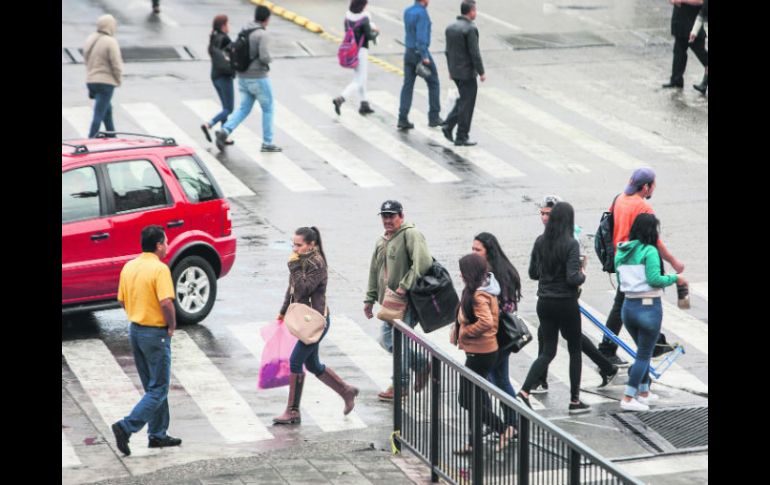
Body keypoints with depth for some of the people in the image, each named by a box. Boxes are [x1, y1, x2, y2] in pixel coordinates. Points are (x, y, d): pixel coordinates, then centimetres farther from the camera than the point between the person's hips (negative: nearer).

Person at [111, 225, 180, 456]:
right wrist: (171, 326, -11)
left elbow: (122, 301, 12)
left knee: (152, 387, 18)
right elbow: (166, 303, -26)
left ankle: (158, 435, 22)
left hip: (135, 330, 8)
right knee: (158, 390, -1)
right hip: (155, 333, -8)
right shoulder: (159, 269, -18)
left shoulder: (129, 267, 6)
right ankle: (126, 427, -13)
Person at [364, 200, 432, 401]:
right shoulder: (381, 241, 17)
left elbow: (423, 262, -25)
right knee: (386, 340, 10)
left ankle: (400, 385, 5)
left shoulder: (410, 234, -12)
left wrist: (405, 285, -25)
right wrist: (370, 299, 21)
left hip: (407, 301, -9)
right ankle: (422, 365, 23)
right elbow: (374, 272, 24)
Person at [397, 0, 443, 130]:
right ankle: (433, 117, 12)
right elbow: (421, 35, -24)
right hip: (420, 52, -7)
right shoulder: (422, 13, -17)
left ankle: (403, 119, -2)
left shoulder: (407, 11, 7)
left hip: (408, 52, 7)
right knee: (433, 83, 8)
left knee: (408, 85, 5)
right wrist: (424, 57, -25)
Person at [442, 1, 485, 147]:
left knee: (463, 100, 22)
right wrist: (481, 72, -12)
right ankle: (461, 138, 6)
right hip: (467, 72, -8)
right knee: (467, 104, 2)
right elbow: (475, 53, -20)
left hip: (455, 72, 8)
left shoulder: (451, 28, 6)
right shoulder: (470, 29, -19)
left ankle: (448, 126, 11)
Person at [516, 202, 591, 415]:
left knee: (548, 351, 12)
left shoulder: (540, 242, 0)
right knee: (574, 350, 12)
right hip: (566, 304, -5)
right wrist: (582, 275, -1)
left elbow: (533, 273, 8)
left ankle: (524, 392, -5)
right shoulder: (570, 244, -16)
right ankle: (575, 401, 18)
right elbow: (573, 278, -21)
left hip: (544, 302, 5)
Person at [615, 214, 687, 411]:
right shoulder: (649, 251, -14)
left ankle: (643, 392, 30)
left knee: (643, 351, 24)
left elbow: (620, 280, 11)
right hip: (649, 307, -7)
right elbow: (654, 278, -20)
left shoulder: (622, 252, 6)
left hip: (628, 305, 7)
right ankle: (628, 398, 0)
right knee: (644, 354, 3)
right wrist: (675, 279, -7)